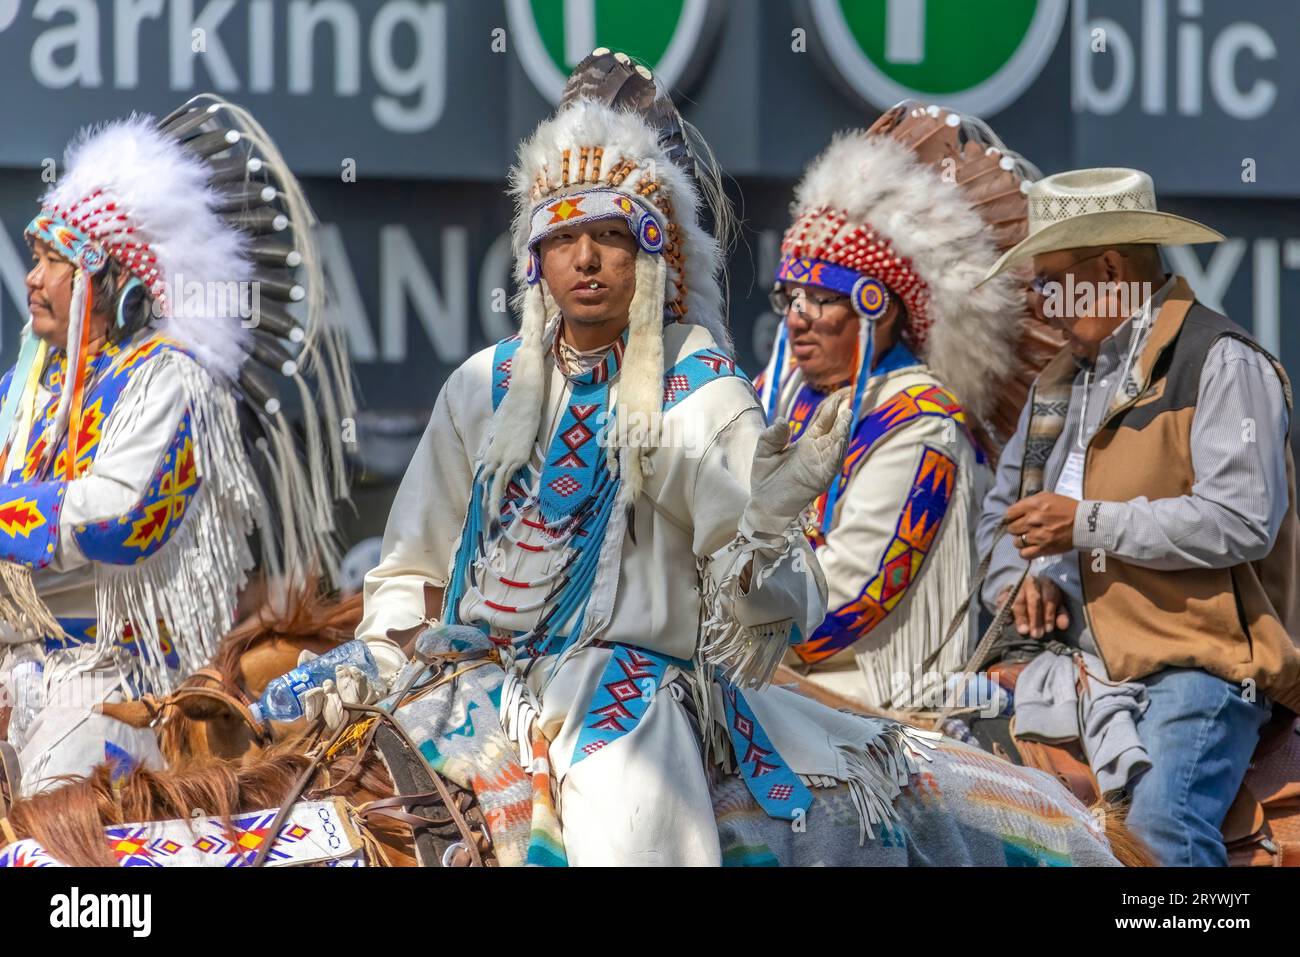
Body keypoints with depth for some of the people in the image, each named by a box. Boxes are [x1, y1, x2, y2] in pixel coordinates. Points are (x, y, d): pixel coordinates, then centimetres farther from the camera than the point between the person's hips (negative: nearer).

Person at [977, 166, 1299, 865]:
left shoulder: (1219, 363, -4)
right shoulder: (1062, 381, 23)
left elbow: (1241, 521, -17)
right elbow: (1003, 513, 30)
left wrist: (1089, 524, -13)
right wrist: (1022, 580, 5)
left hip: (1196, 663, -8)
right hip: (1088, 664, 8)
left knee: (1158, 827, -31)